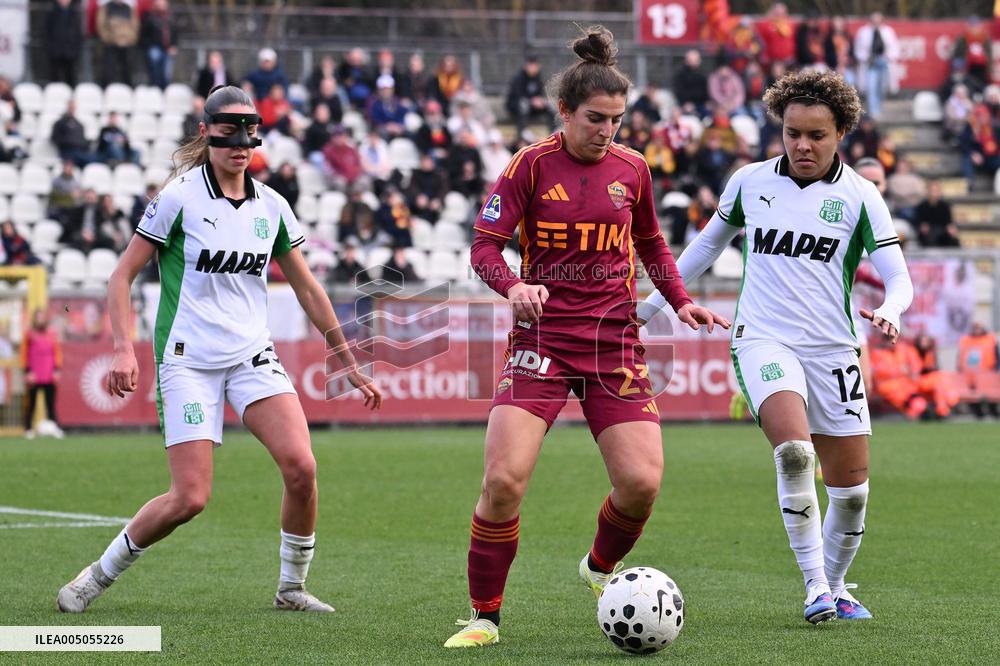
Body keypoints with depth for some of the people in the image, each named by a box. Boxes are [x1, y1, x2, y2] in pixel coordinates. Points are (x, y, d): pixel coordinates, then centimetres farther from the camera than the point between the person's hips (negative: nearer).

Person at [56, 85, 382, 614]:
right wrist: (123, 349, -16)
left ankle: (291, 587, 4)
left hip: (253, 357, 4)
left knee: (301, 467, -17)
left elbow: (307, 290, 16)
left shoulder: (271, 206, 7)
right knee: (190, 498, -13)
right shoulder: (178, 198, -6)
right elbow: (122, 276, -3)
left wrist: (350, 364, 18)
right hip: (188, 361, -4)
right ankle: (99, 575, 10)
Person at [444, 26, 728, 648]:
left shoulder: (632, 168, 7)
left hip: (615, 344, 3)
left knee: (642, 481, -10)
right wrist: (513, 286, -24)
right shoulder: (532, 165, -3)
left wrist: (681, 301, 8)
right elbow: (485, 246, -5)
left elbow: (651, 244, 22)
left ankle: (602, 568, 23)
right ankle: (485, 616, 1)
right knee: (504, 480, -16)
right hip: (543, 338, -3)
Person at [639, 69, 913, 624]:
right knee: (794, 450, -28)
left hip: (833, 350, 1)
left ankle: (835, 587, 28)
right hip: (763, 341, -1)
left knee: (851, 486, 2)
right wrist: (652, 303, 24)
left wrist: (889, 311, -27)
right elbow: (708, 244, 22)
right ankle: (814, 587, -22)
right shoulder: (749, 182, 4)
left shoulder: (859, 196, 0)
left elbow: (897, 276, -4)